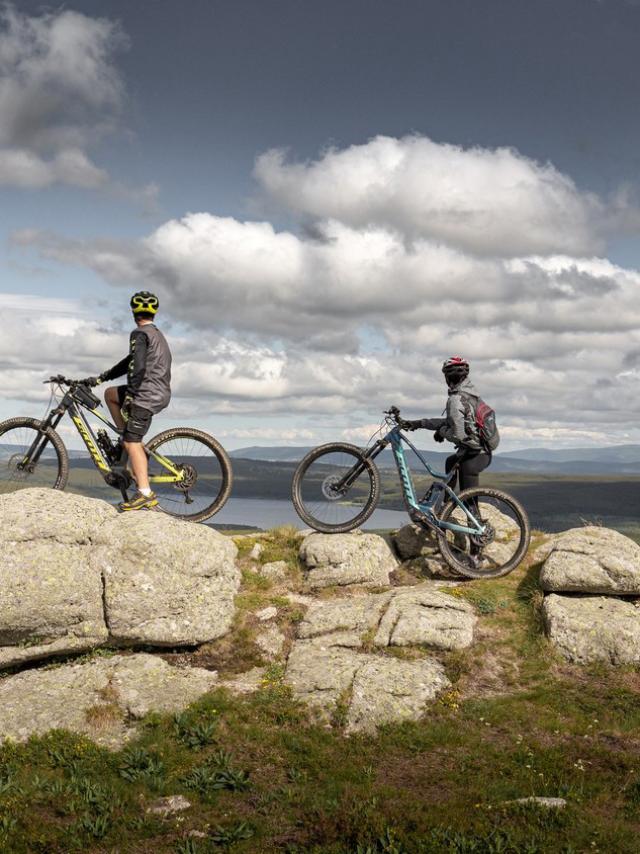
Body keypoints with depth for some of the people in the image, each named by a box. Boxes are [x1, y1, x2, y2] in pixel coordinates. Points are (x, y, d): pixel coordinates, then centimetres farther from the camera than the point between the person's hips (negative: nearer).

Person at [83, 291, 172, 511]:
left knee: (132, 442, -11)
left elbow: (137, 366, -21)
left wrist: (129, 396, -19)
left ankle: (145, 494, -18)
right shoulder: (157, 334, 21)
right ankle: (128, 438, 17)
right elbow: (130, 362, 22)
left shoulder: (140, 334, -8)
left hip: (147, 394, -9)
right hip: (161, 393, 9)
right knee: (110, 394, 23)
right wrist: (100, 378, 20)